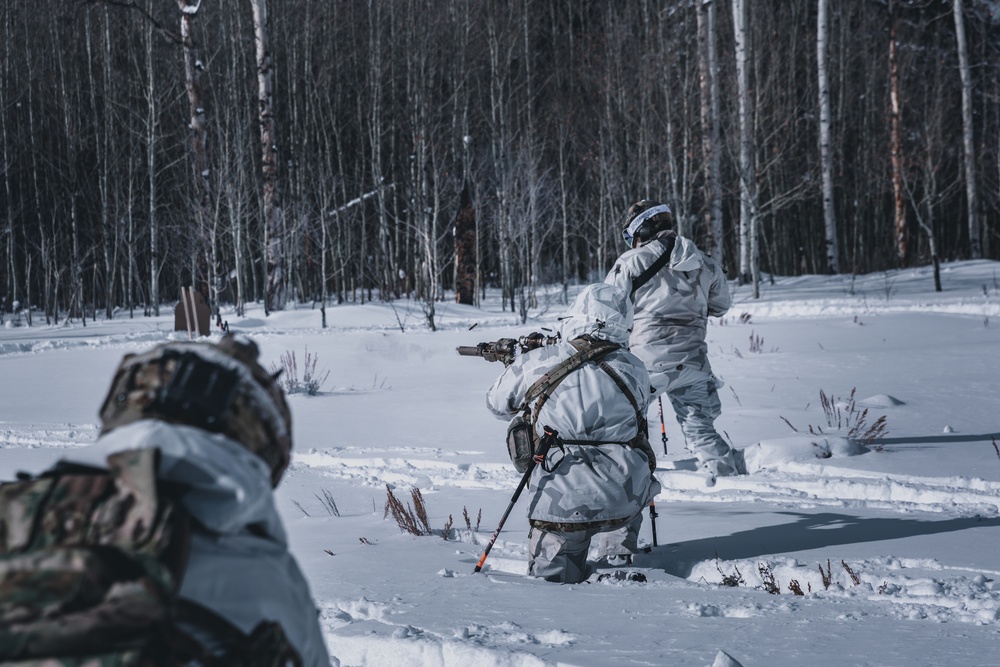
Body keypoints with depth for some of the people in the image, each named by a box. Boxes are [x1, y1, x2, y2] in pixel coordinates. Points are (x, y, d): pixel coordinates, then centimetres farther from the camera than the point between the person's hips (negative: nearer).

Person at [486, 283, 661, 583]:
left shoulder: (535, 363, -2)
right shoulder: (635, 370, 1)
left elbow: (498, 404, 15)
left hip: (561, 503, 0)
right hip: (625, 501, 0)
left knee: (547, 574, 22)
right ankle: (618, 553, 23)